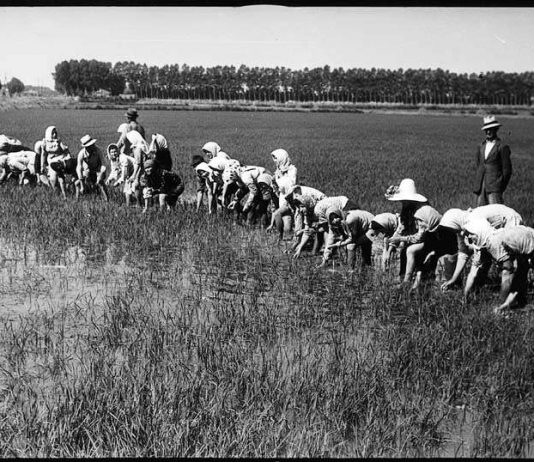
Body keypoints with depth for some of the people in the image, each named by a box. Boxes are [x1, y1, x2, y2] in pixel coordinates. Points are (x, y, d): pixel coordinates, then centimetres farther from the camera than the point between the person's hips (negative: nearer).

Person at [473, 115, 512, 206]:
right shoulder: (480, 147, 15)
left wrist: (501, 188, -3)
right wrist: (477, 185, 12)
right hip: (480, 188, 6)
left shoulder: (502, 147, -3)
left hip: (494, 188, -6)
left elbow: (507, 170, -2)